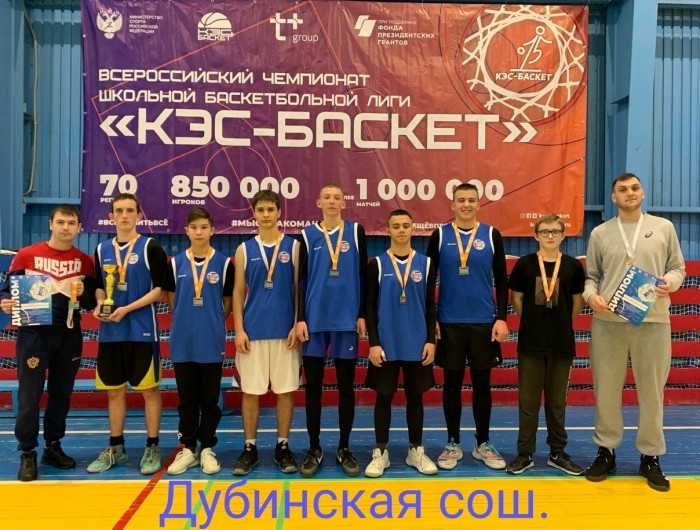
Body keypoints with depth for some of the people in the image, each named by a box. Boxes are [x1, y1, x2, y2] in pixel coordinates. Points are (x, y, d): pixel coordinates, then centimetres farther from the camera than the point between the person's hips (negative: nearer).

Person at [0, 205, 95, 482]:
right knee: (29, 395, -1)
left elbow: (91, 302, 7)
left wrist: (83, 294, -13)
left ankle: (53, 446, 26)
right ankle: (27, 453, 12)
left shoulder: (85, 261, 5)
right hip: (34, 333, -3)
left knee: (61, 394, 12)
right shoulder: (26, 255, -1)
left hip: (69, 335, 3)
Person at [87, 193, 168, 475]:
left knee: (149, 389, 2)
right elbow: (100, 286, 20)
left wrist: (127, 309, -17)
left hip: (142, 331, -5)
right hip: (110, 332, 5)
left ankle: (152, 447, 14)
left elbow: (160, 288, -8)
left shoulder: (150, 247, -4)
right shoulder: (102, 249, 11)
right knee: (114, 390, 12)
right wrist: (99, 306, -2)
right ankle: (116, 448, 25)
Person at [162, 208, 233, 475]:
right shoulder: (175, 263, 3)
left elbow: (228, 303, 7)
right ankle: (187, 449, 22)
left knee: (210, 399, 7)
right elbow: (172, 301, 11)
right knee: (186, 399, 10)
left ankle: (207, 449, 19)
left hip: (212, 342, -1)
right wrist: (187, 321, 7)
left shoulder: (224, 263, -1)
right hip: (183, 341, 1)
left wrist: (212, 323, 7)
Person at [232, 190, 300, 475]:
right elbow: (238, 292, 5)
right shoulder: (244, 249, 6)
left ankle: (283, 447, 20)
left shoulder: (293, 246, 3)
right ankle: (250, 448, 19)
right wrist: (239, 330, -3)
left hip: (284, 331, -1)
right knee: (250, 392, 6)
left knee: (285, 390, 6)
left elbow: (299, 289, 2)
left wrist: (297, 326, -6)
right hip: (253, 332, 1)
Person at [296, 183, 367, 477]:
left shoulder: (355, 231, 5)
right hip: (315, 319, 0)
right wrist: (300, 319, -2)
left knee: (346, 386, 8)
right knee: (313, 385, 6)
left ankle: (344, 449, 21)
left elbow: (362, 275, 5)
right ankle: (314, 449, 19)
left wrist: (362, 314, 0)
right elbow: (301, 280, 4)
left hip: (347, 319, 0)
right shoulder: (308, 234, 5)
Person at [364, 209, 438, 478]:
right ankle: (380, 453, 18)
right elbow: (370, 306, -1)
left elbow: (430, 306, 6)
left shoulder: (426, 263, 5)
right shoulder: (377, 264, 1)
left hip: (417, 344, 1)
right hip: (386, 344, -1)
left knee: (415, 397, 11)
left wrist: (431, 340, -1)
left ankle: (416, 451, 24)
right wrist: (373, 342, -7)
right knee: (384, 397, 6)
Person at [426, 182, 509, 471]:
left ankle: (483, 444, 23)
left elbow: (501, 280, 5)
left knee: (482, 383, 9)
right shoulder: (440, 235, 1)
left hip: (484, 322, 1)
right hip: (449, 323, 0)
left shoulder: (491, 235, 3)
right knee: (452, 383, 7)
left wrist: (502, 318, -3)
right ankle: (453, 444, 21)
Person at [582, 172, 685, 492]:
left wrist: (670, 282, -10)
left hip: (653, 320, 0)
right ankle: (606, 450, 21)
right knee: (606, 389, 6)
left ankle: (650, 457, 21)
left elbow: (678, 267, 11)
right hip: (608, 321, 0)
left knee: (651, 390, 6)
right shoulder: (600, 233, 9)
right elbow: (591, 275, 10)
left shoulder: (663, 228, 9)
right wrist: (591, 296, -9)